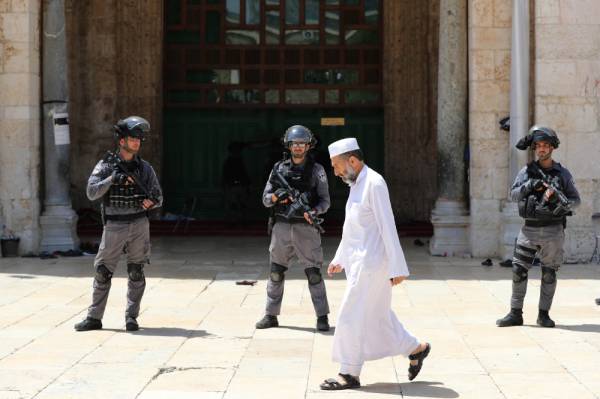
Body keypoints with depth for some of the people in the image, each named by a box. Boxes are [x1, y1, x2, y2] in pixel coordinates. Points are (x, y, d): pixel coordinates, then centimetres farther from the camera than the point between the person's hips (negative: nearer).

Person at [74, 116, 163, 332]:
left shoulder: (144, 168, 5)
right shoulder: (106, 166, -2)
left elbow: (158, 198, 8)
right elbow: (92, 192, -12)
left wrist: (151, 201, -15)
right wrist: (112, 179, -24)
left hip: (139, 225, 2)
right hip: (114, 225, -1)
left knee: (136, 272, 3)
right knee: (103, 272, 1)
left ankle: (131, 317, 11)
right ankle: (94, 318, 9)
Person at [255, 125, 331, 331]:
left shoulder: (316, 170, 2)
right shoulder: (279, 168, 8)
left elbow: (325, 200, 0)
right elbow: (265, 199, 9)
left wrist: (313, 212, -19)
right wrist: (276, 196, -13)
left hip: (306, 228, -3)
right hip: (282, 227, 3)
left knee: (314, 273, -4)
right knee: (276, 272, 7)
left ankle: (322, 317, 2)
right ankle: (271, 315, 16)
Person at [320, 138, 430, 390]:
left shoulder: (374, 184, -15)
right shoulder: (356, 185, 15)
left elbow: (388, 227, -18)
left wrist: (397, 268, -19)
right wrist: (339, 259, 21)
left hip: (370, 264, -9)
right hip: (358, 263, 9)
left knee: (351, 317, -6)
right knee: (378, 317, 15)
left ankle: (349, 374, 1)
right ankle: (416, 349, 28)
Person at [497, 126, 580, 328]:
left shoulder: (562, 174, 3)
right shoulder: (526, 172, 5)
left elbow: (576, 200, 2)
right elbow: (514, 195, -6)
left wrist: (560, 200, -18)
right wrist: (529, 186, -23)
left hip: (553, 230, -1)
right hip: (529, 229, 1)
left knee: (549, 274, 3)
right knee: (518, 271, -1)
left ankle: (544, 314, 13)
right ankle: (515, 314, 6)